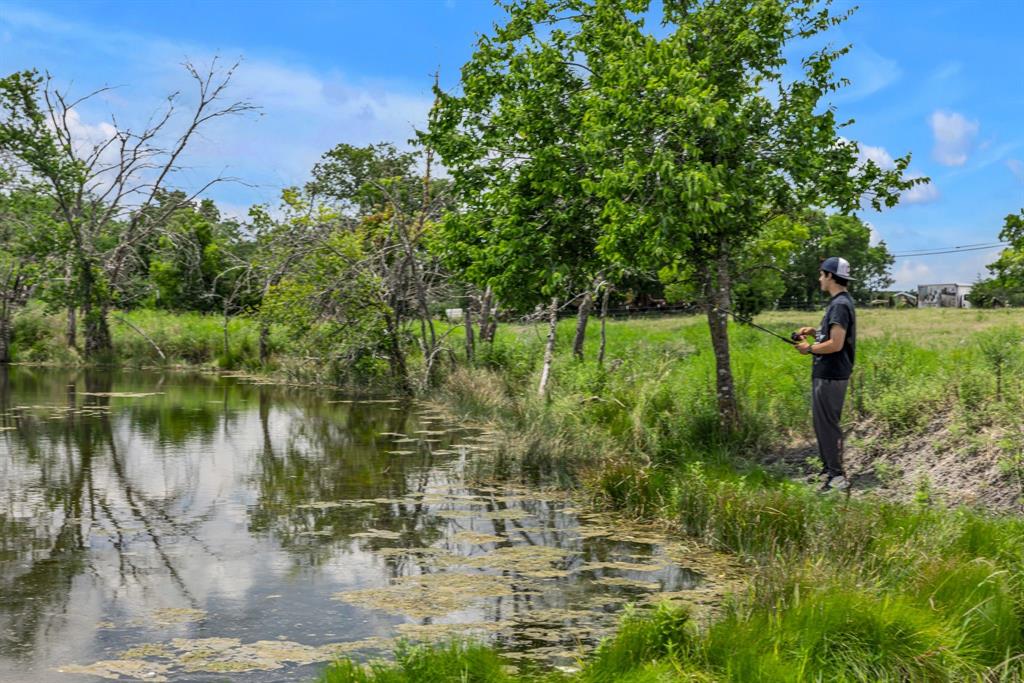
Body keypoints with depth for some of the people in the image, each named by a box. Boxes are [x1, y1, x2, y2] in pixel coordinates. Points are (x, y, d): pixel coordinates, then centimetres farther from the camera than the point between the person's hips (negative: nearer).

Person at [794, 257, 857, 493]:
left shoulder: (840, 305, -18)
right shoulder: (839, 302, 14)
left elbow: (836, 344, -24)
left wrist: (810, 348, -11)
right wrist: (814, 331, 11)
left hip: (831, 377, -10)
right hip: (826, 374, 10)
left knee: (827, 424, -5)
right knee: (822, 422, 17)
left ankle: (838, 477, 0)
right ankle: (828, 469, 27)